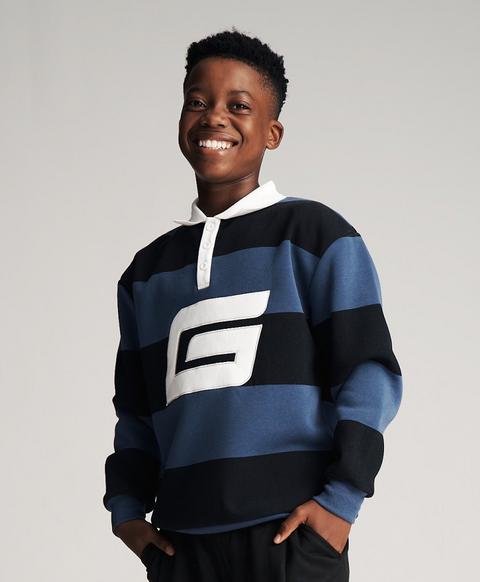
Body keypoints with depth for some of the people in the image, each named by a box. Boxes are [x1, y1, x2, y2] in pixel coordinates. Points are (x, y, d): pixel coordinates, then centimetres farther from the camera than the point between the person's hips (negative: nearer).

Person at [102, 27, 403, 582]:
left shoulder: (313, 234, 2)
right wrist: (126, 507, 9)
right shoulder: (148, 269, 17)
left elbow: (370, 373, -3)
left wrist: (340, 498, -10)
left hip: (291, 535, -4)